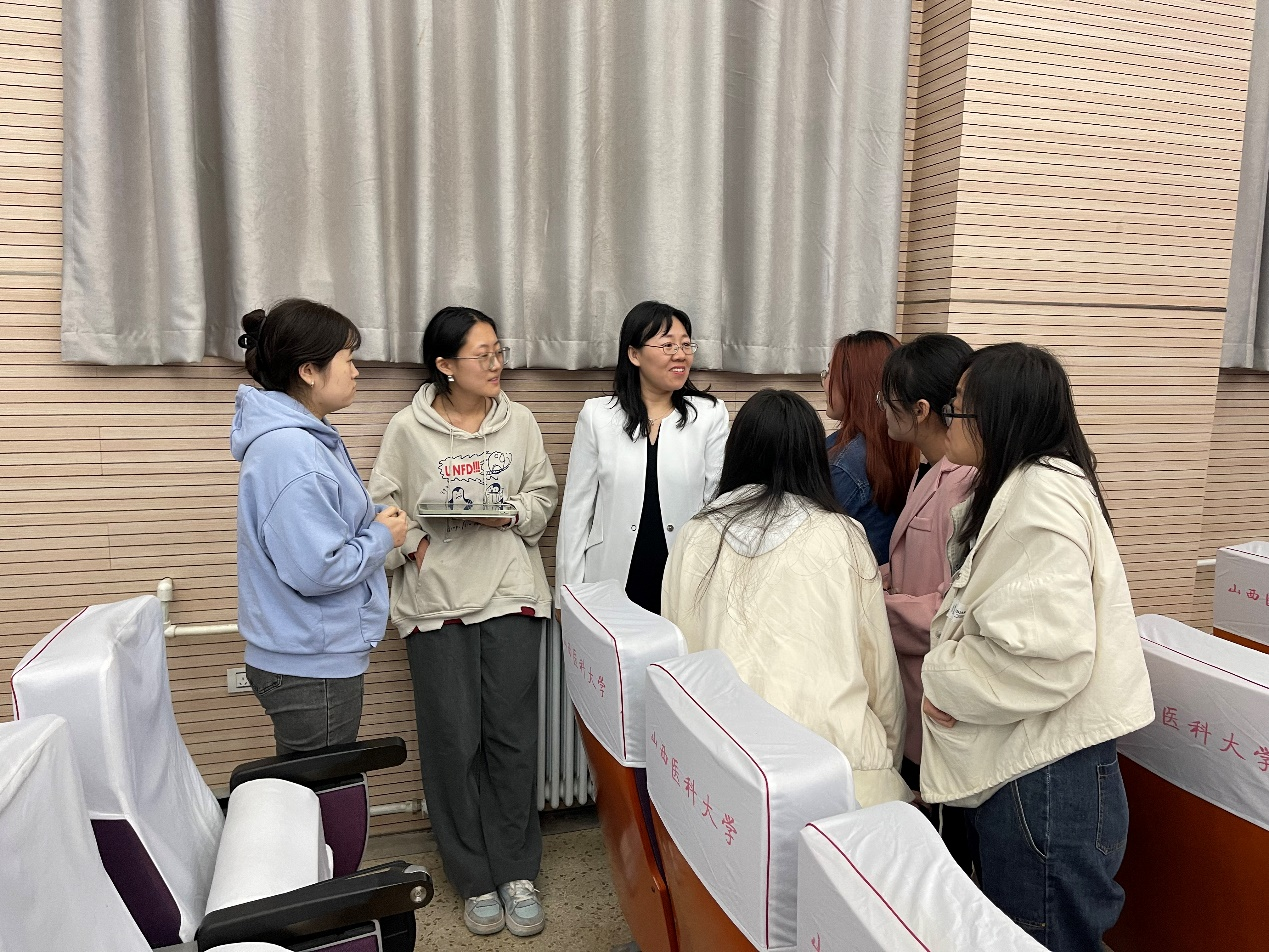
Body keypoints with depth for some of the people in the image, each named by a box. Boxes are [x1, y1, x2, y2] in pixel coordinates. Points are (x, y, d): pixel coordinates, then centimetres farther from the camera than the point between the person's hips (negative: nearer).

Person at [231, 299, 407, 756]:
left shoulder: (305, 437, 9)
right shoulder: (290, 453, -24)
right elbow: (316, 569, -28)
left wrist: (372, 516, 4)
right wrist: (381, 537, -13)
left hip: (315, 655, 10)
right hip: (312, 668, -10)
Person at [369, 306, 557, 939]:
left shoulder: (519, 422, 5)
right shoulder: (408, 429, -2)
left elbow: (544, 494, 10)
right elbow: (383, 505, 3)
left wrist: (513, 513, -9)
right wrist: (415, 545, -13)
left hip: (511, 595, 2)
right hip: (436, 600, -1)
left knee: (513, 736, 6)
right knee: (454, 741, 5)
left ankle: (516, 873, 23)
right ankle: (475, 880, 23)